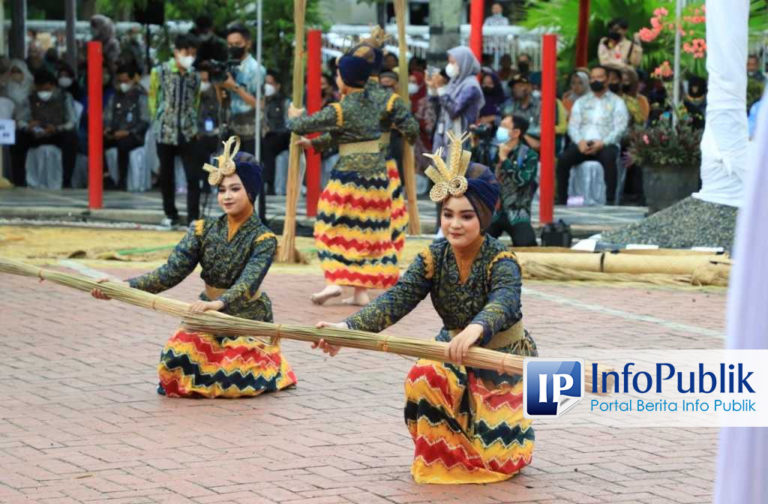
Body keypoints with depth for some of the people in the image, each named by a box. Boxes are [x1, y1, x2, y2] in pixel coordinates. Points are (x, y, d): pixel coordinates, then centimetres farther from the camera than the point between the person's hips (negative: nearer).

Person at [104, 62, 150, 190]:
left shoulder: (141, 96, 0)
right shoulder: (115, 97, 18)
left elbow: (145, 122, -8)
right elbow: (107, 117, 19)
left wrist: (128, 132, -19)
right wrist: (107, 129, -4)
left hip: (134, 135, -5)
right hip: (115, 134, 5)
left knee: (123, 143, -38)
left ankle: (122, 181, -31)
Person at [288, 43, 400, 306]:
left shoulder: (341, 111, -13)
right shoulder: (372, 106, 9)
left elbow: (302, 125, -5)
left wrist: (294, 117, 18)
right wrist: (315, 143, 29)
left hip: (350, 173, -6)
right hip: (377, 173, 6)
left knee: (333, 226, 6)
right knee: (366, 230, 9)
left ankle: (333, 280, -6)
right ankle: (361, 290, 8)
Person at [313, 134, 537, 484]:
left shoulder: (502, 262, -25)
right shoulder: (433, 258, -13)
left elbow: (504, 302, -47)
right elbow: (397, 298, -26)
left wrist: (476, 329, -71)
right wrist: (348, 327, -44)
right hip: (455, 353, 3)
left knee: (499, 458, -8)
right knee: (424, 377, -31)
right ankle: (440, 457, -4)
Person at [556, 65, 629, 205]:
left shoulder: (616, 102, 12)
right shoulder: (581, 102, 21)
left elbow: (620, 128, -1)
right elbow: (573, 126, 11)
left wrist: (602, 143, -18)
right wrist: (580, 141, -12)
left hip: (606, 144, -3)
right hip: (582, 144, 3)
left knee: (608, 157, -38)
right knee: (563, 158, -27)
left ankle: (610, 201, -35)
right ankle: (561, 201, -23)